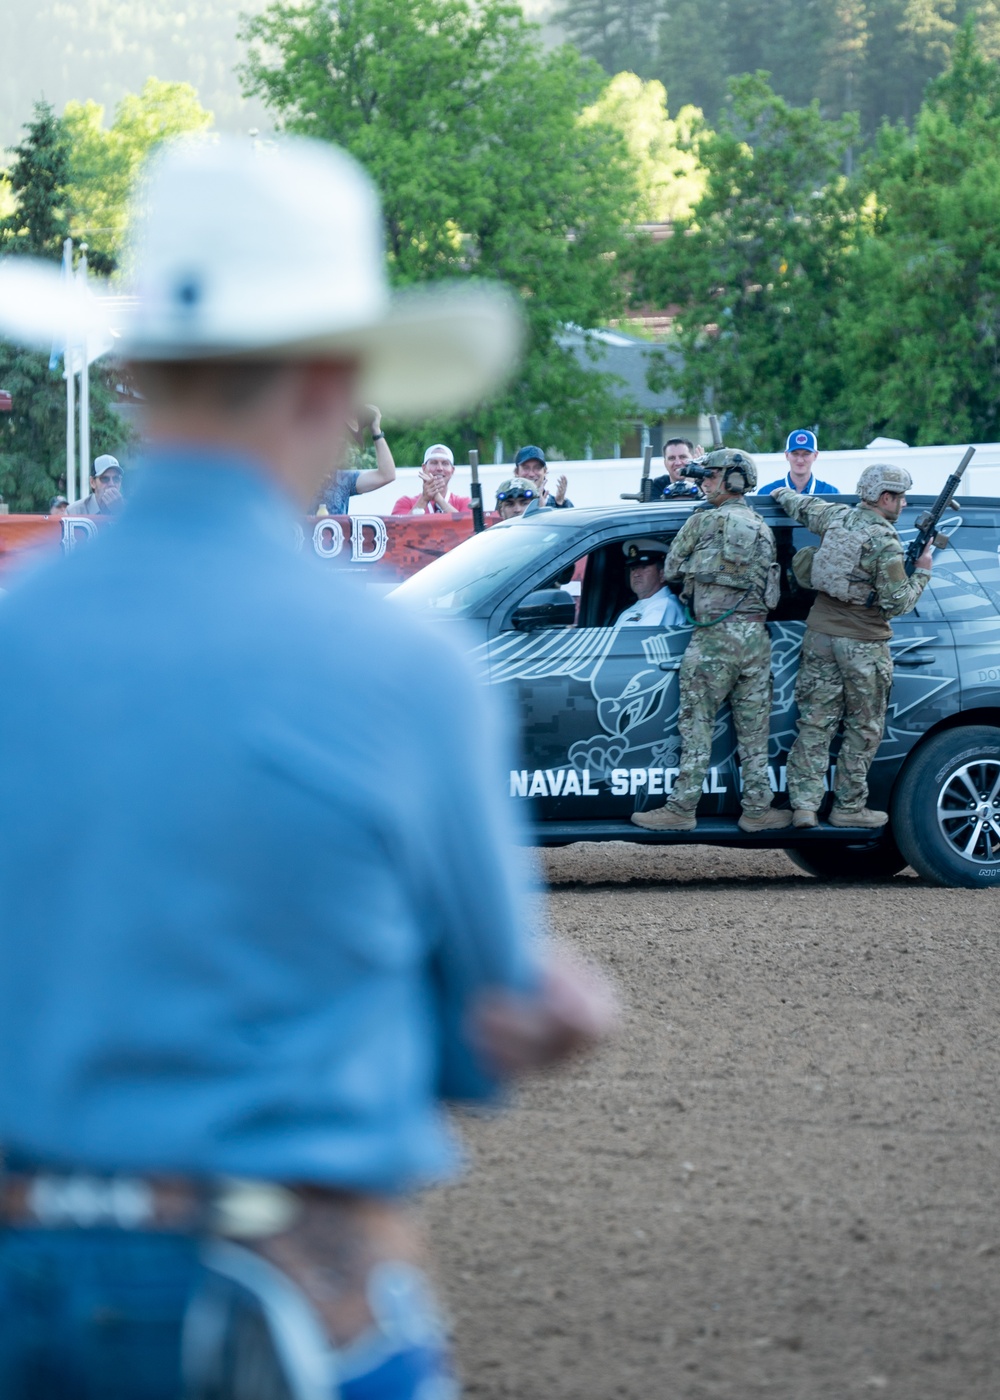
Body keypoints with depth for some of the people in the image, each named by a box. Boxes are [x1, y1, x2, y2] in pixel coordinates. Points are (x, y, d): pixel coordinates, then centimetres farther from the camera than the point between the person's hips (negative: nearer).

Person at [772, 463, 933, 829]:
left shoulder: (837, 517, 3)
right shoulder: (885, 544, -17)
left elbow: (800, 507, 24)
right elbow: (896, 603, -14)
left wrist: (783, 493, 46)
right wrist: (922, 573, 1)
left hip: (820, 636, 6)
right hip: (862, 645, -6)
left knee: (815, 724, 6)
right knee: (863, 730, 7)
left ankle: (804, 804, -1)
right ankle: (849, 806, 11)